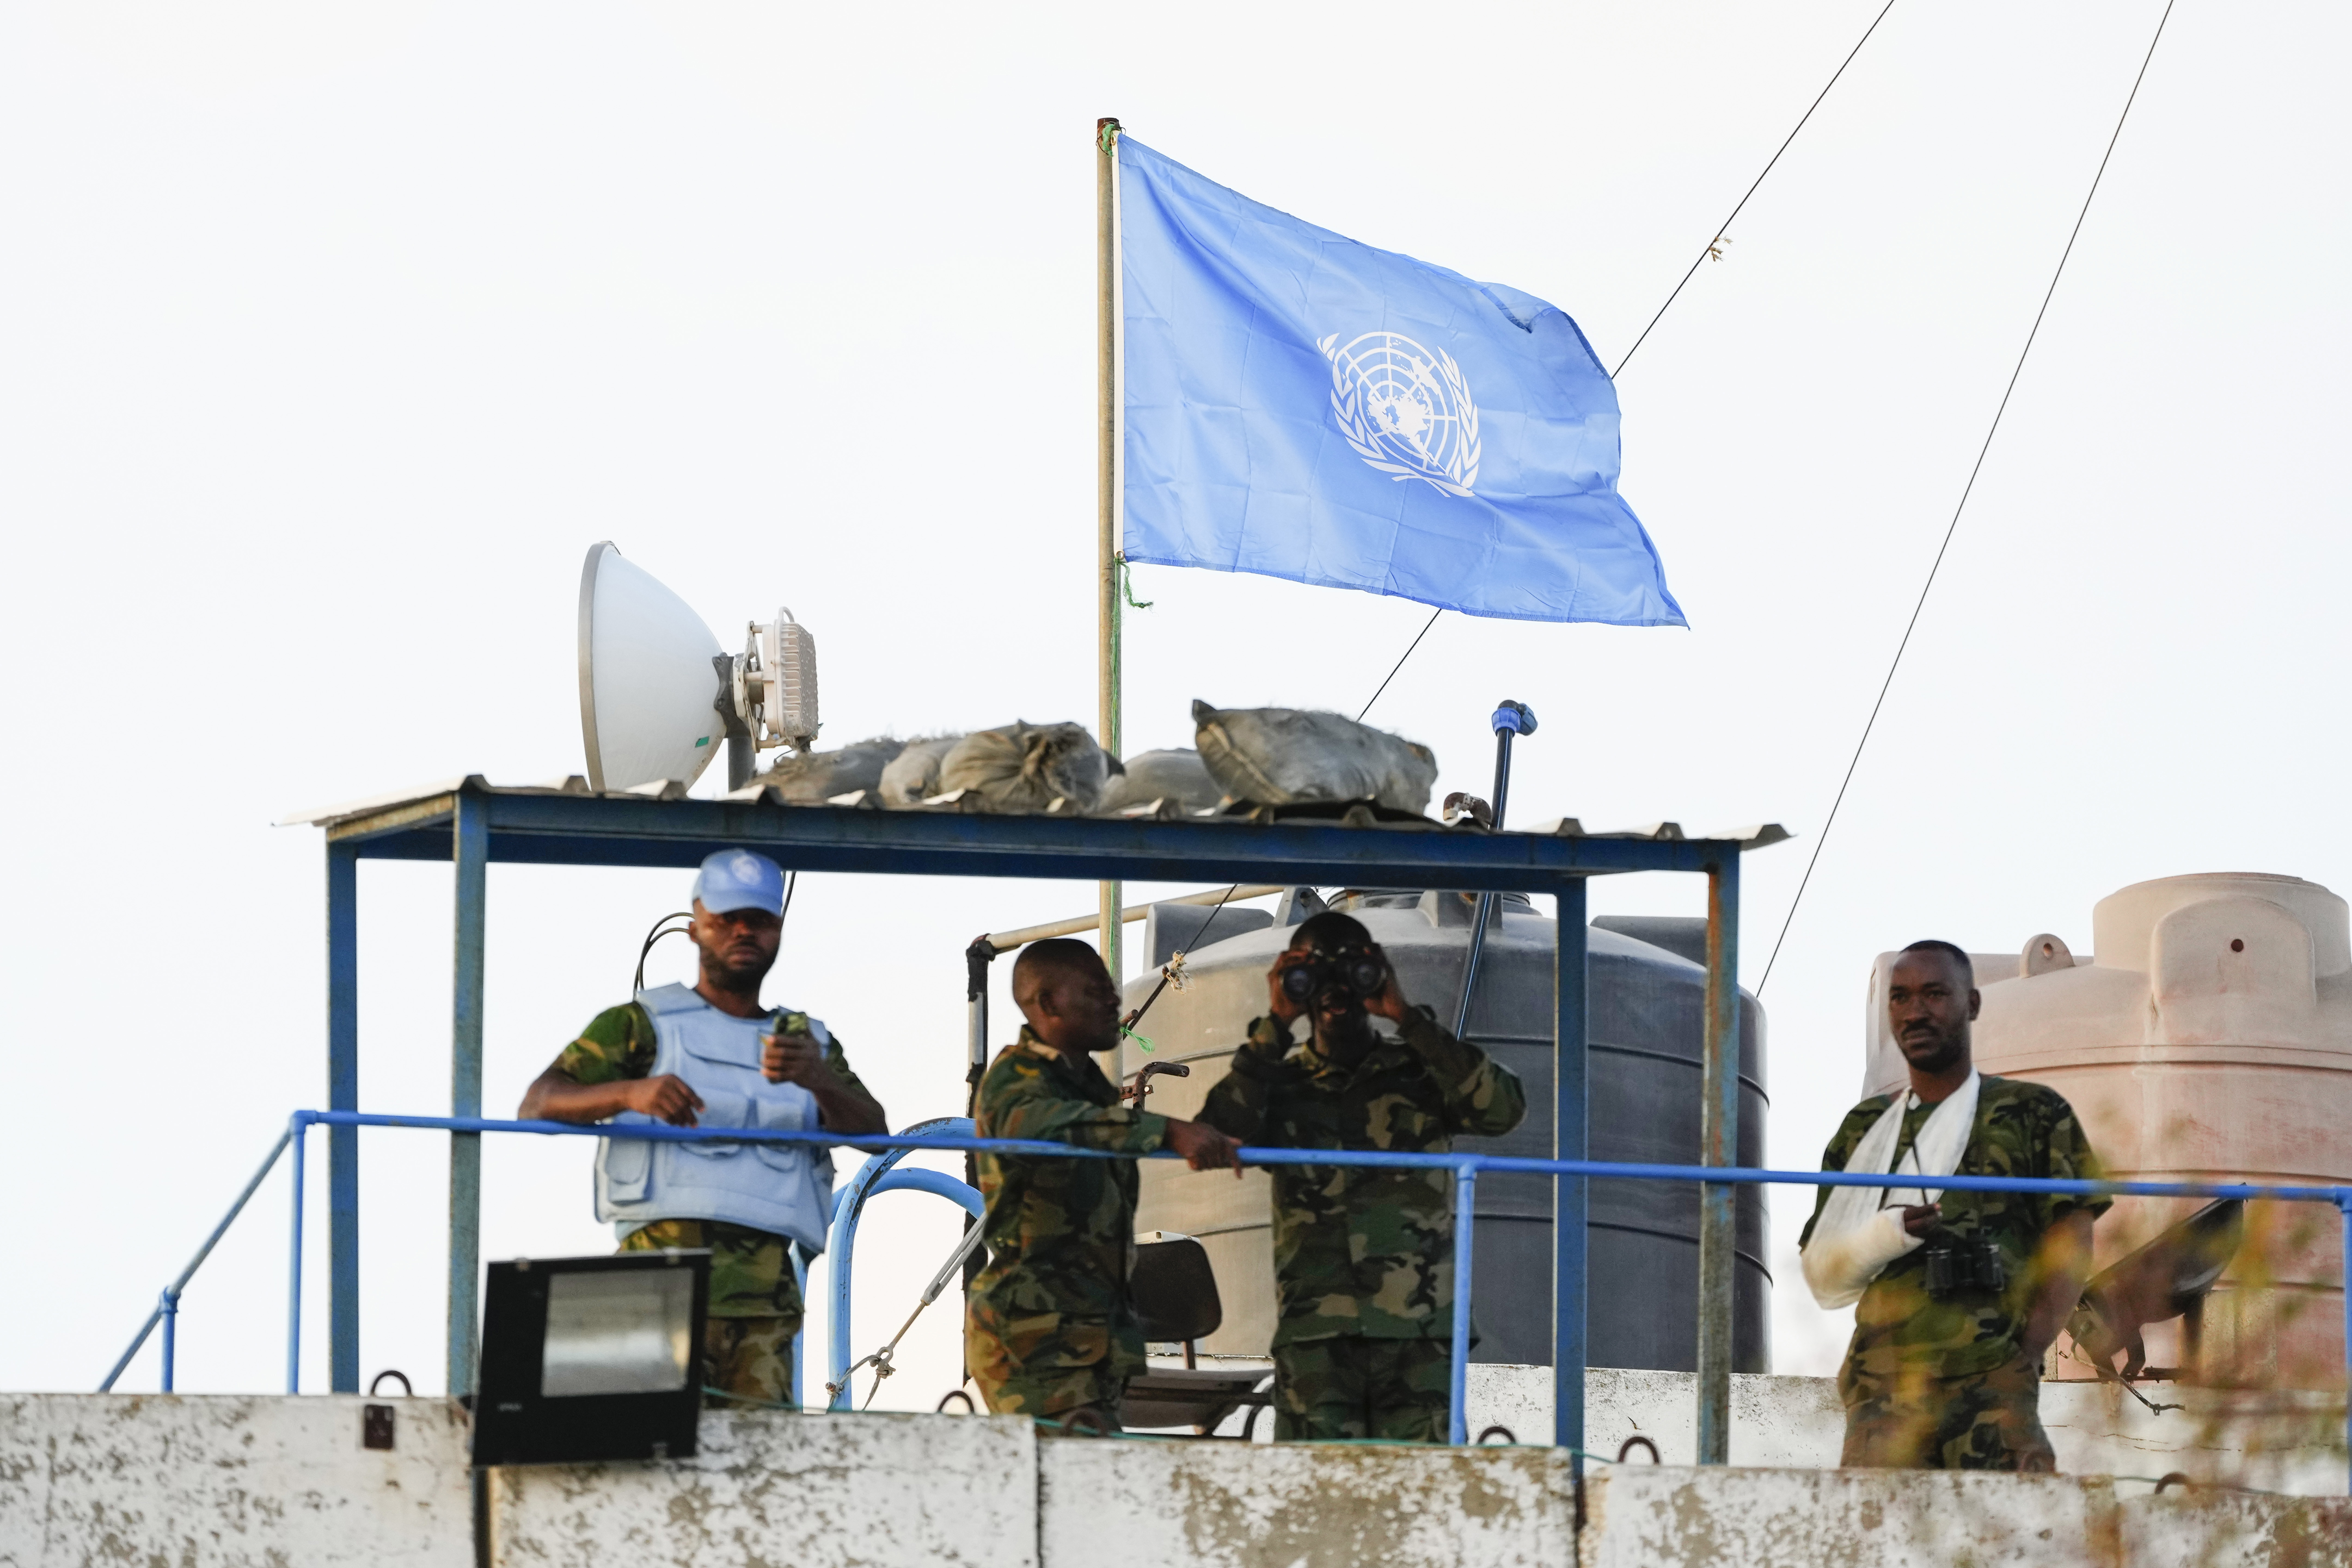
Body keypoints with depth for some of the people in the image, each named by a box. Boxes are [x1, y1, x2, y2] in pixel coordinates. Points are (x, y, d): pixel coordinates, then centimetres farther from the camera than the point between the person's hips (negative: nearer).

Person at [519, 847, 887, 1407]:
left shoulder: (810, 1042, 27)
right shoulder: (643, 1025, 16)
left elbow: (874, 1133, 11)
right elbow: (538, 1103, 2)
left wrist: (816, 1080, -12)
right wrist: (629, 1093, -18)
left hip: (768, 1293, 3)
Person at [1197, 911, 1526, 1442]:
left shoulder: (1419, 1070, 12)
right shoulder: (1280, 1082, 14)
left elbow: (1503, 1109, -6)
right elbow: (1218, 1136, -5)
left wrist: (1407, 1018, -6)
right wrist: (1275, 1027, -4)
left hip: (1418, 1330, 0)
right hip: (1313, 1333, 1)